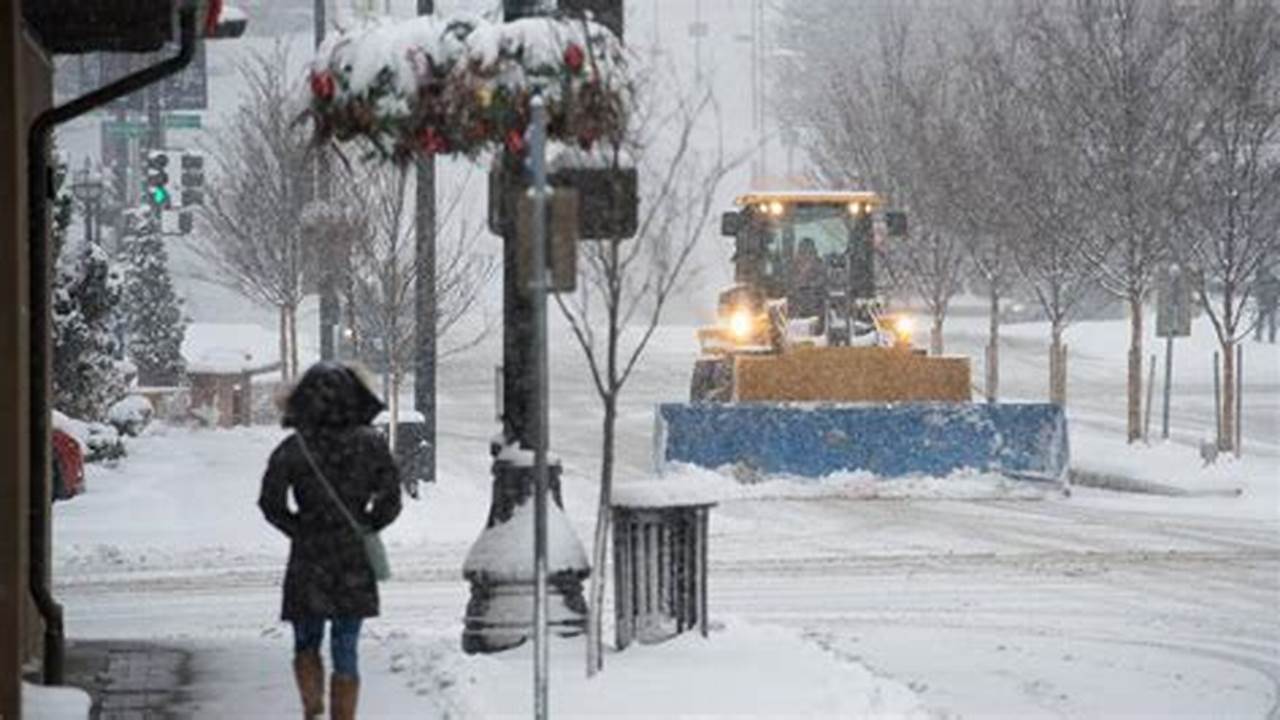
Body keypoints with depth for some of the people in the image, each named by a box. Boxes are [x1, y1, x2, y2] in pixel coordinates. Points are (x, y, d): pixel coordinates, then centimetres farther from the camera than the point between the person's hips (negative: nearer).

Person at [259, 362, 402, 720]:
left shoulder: (293, 449, -9)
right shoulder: (370, 444, -5)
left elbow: (271, 503, -7)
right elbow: (390, 501, -2)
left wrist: (301, 530, 7)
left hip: (308, 557, -1)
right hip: (356, 561, 1)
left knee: (306, 645, 16)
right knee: (346, 653, 8)